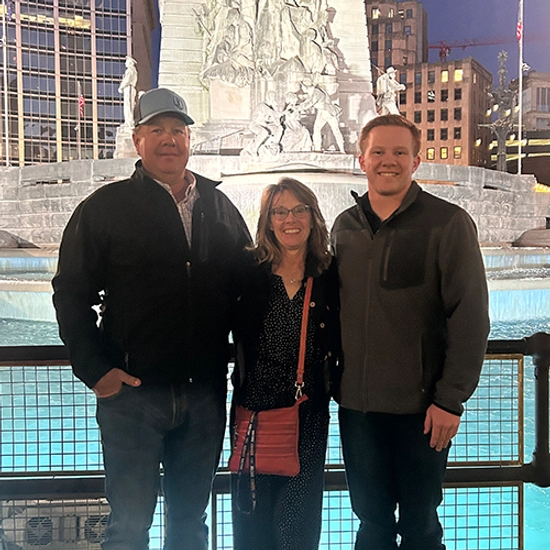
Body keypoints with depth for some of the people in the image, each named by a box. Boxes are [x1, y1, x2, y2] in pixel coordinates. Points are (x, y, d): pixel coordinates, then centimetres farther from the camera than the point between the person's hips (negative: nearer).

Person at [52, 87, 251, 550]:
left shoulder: (220, 207, 10)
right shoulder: (105, 208, 0)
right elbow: (71, 294, -1)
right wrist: (95, 368, -9)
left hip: (205, 394, 4)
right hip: (132, 394, -3)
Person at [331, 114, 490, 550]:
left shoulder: (448, 223, -7)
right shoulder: (345, 226, 8)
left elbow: (470, 317, -10)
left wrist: (451, 399, -14)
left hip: (421, 406, -4)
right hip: (356, 404, 4)